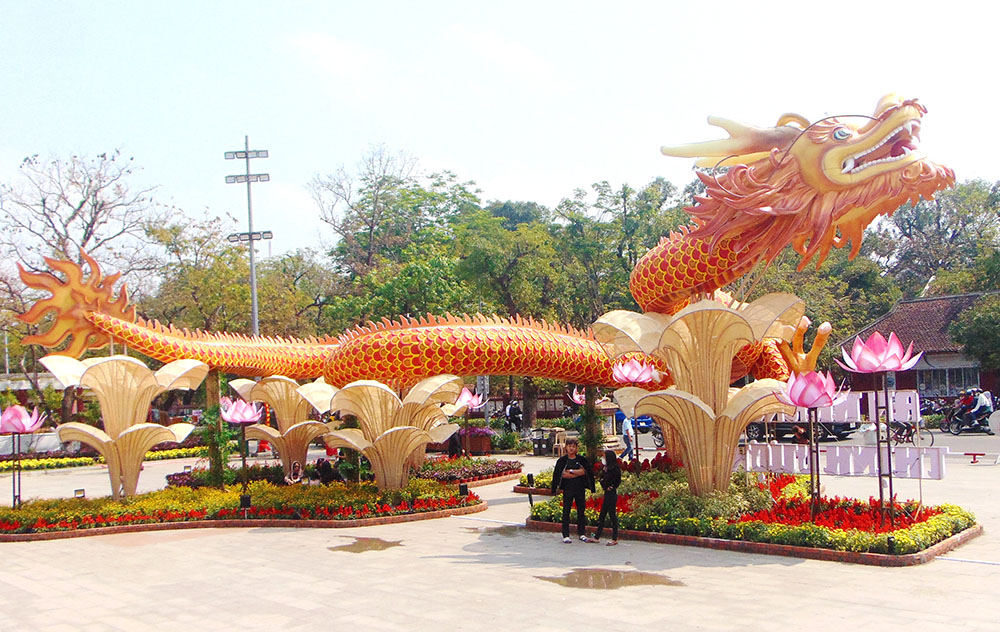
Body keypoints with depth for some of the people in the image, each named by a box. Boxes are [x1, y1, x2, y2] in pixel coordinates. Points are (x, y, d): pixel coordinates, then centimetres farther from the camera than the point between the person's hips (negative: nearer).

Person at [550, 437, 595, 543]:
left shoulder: (581, 459, 5)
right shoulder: (562, 460, 1)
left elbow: (585, 471, -8)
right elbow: (562, 474, -10)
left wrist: (570, 471, -13)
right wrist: (578, 473, -12)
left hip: (580, 489, 2)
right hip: (568, 489, -2)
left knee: (581, 511, 7)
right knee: (566, 512, -2)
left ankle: (582, 533, 18)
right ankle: (565, 535, 3)